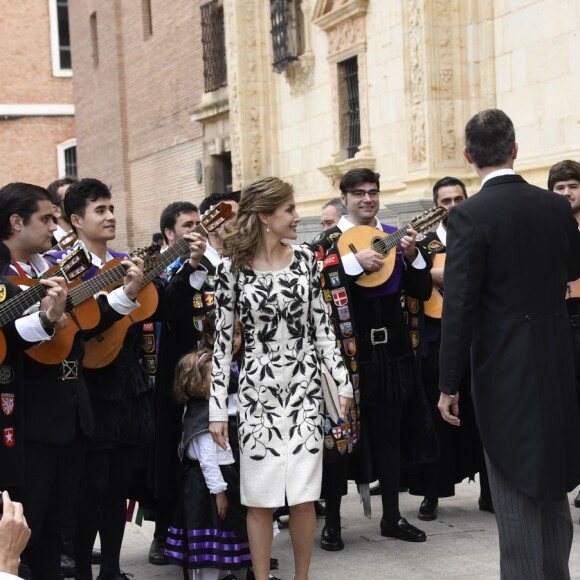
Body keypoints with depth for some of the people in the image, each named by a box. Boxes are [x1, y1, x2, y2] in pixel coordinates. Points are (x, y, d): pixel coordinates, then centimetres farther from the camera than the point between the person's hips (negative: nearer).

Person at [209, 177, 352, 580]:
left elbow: (321, 326, 8)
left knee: (304, 496, 2)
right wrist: (217, 408, -4)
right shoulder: (233, 267, -5)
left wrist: (343, 381, 2)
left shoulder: (305, 259, 3)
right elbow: (223, 339, -2)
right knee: (261, 499, 0)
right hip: (258, 390, -2)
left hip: (304, 386, 2)